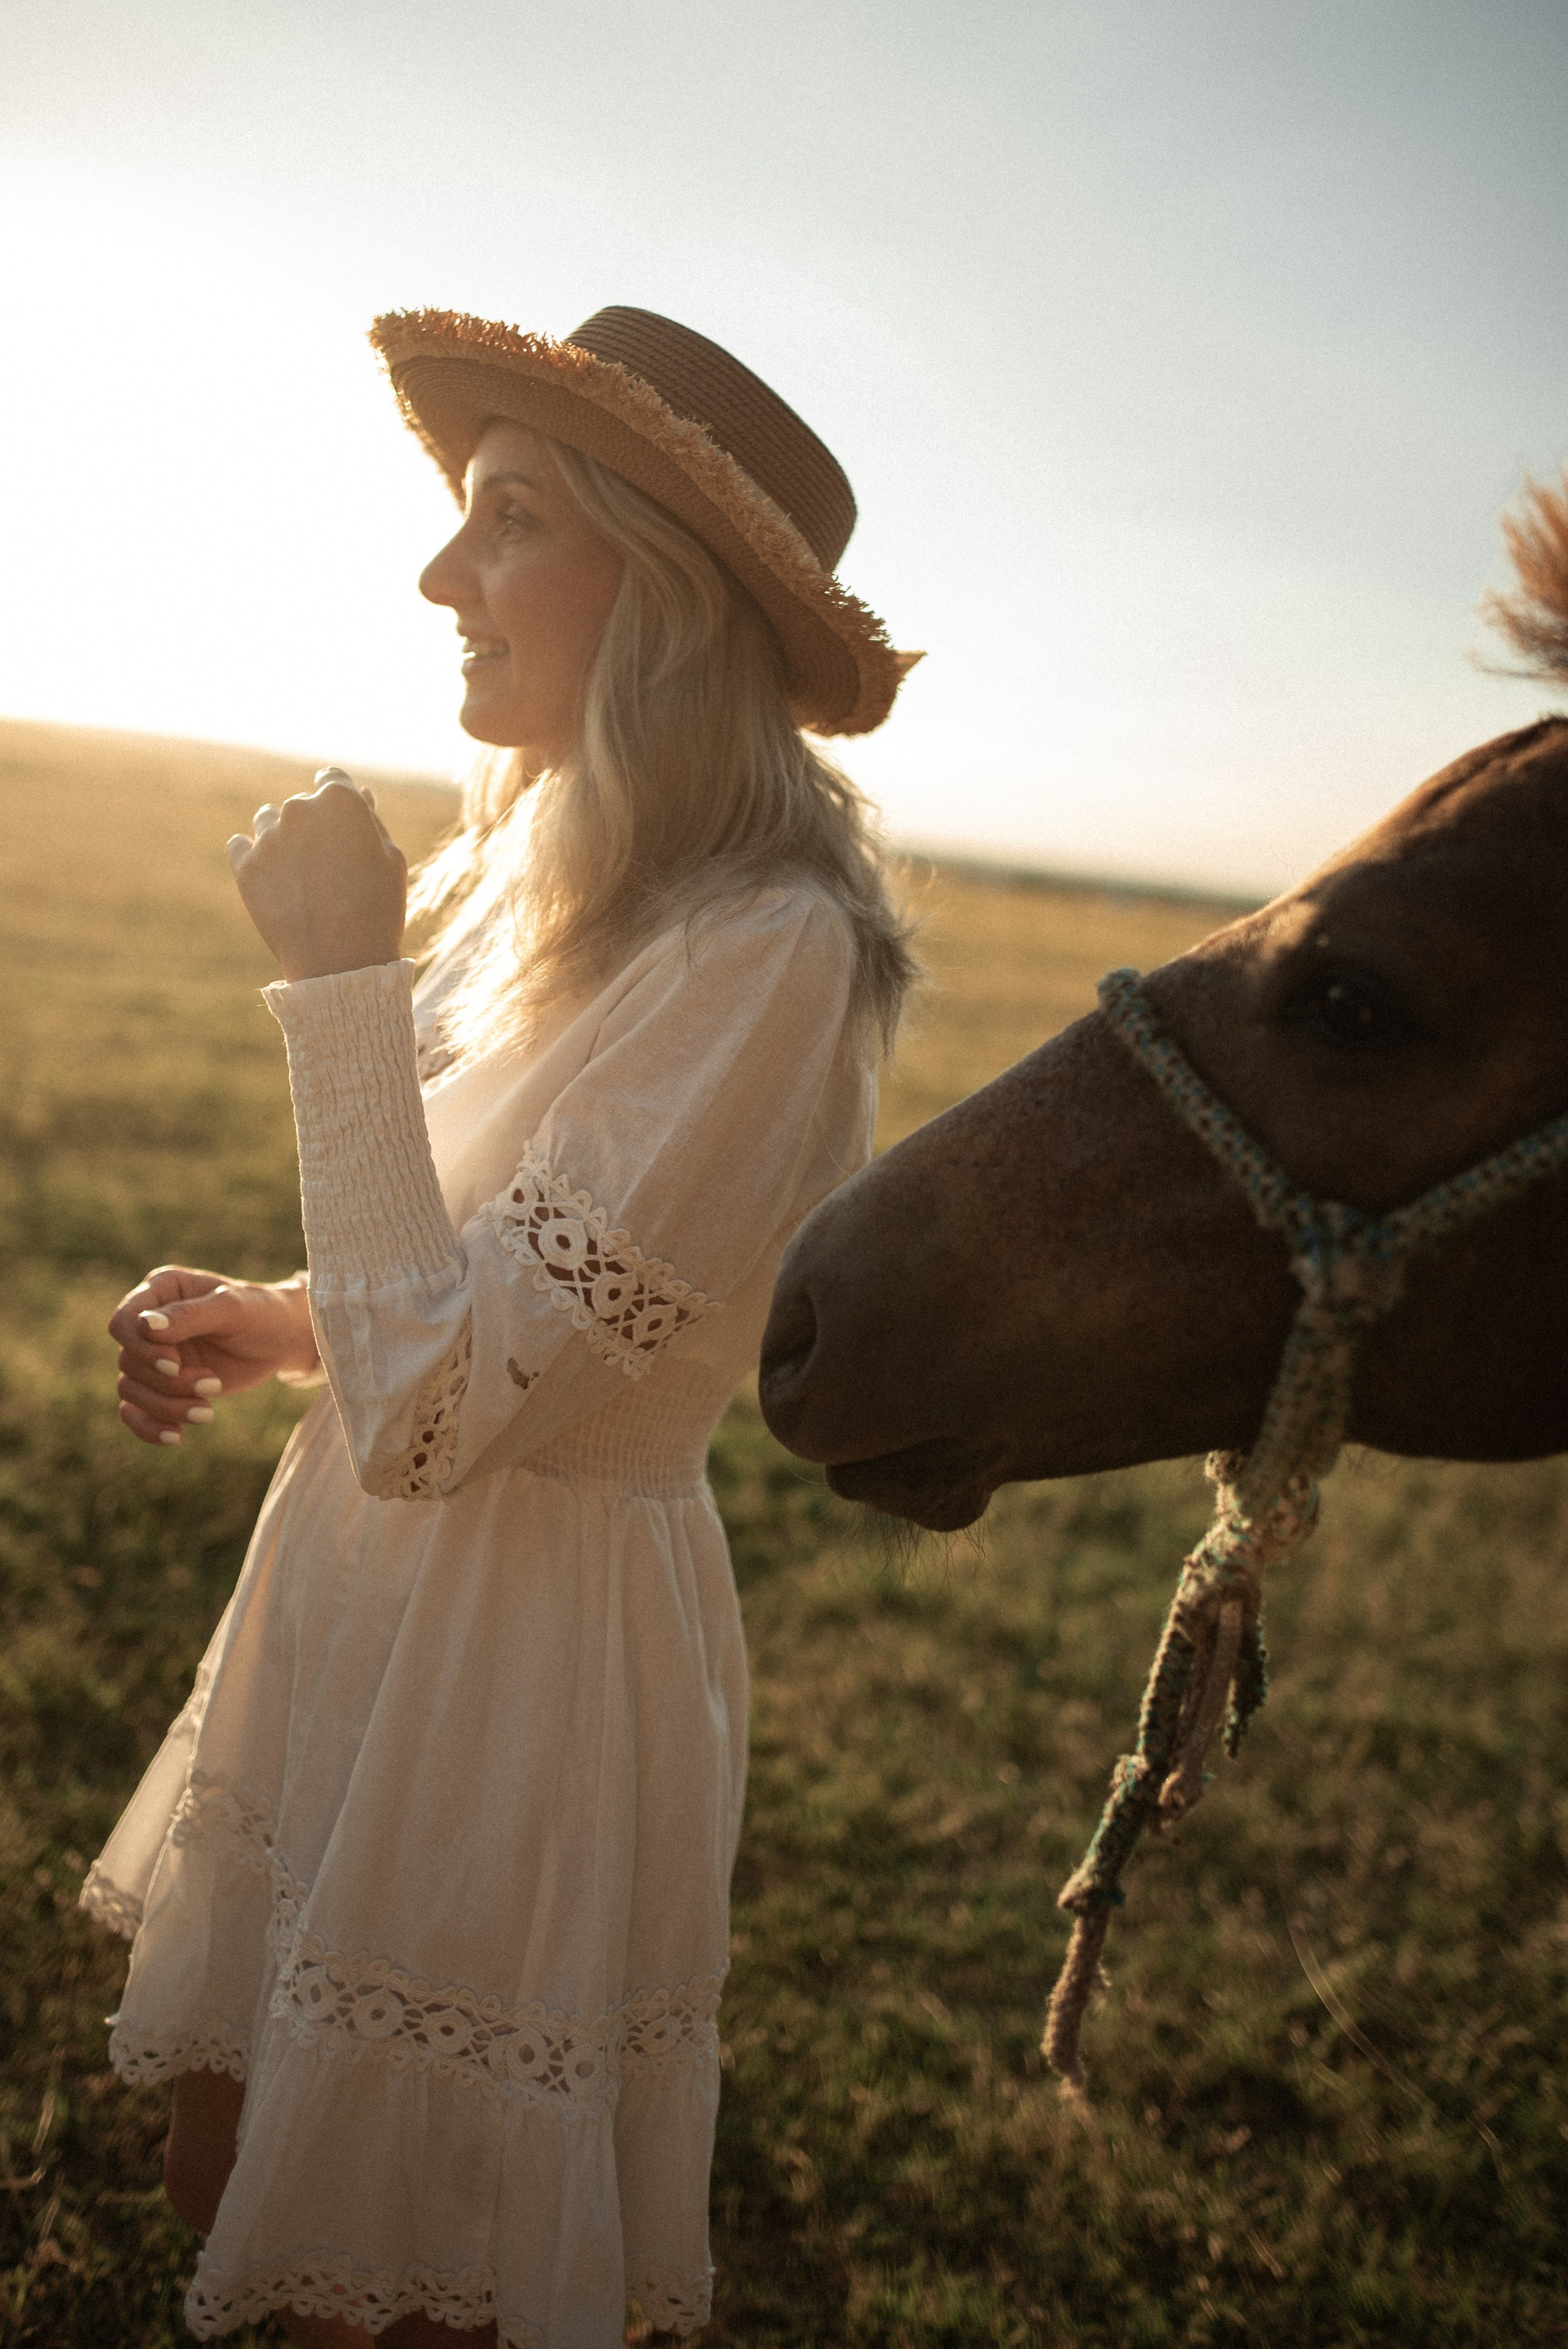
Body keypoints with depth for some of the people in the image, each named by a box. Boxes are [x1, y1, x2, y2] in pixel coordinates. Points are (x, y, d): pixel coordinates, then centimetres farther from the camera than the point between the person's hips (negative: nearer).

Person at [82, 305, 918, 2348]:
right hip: (357, 1610, 8)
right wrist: (264, 1329, -2)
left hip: (524, 1656, -8)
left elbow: (431, 1412, -27)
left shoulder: (764, 952, -24)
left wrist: (338, 975, -22)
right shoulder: (547, 877, 4)